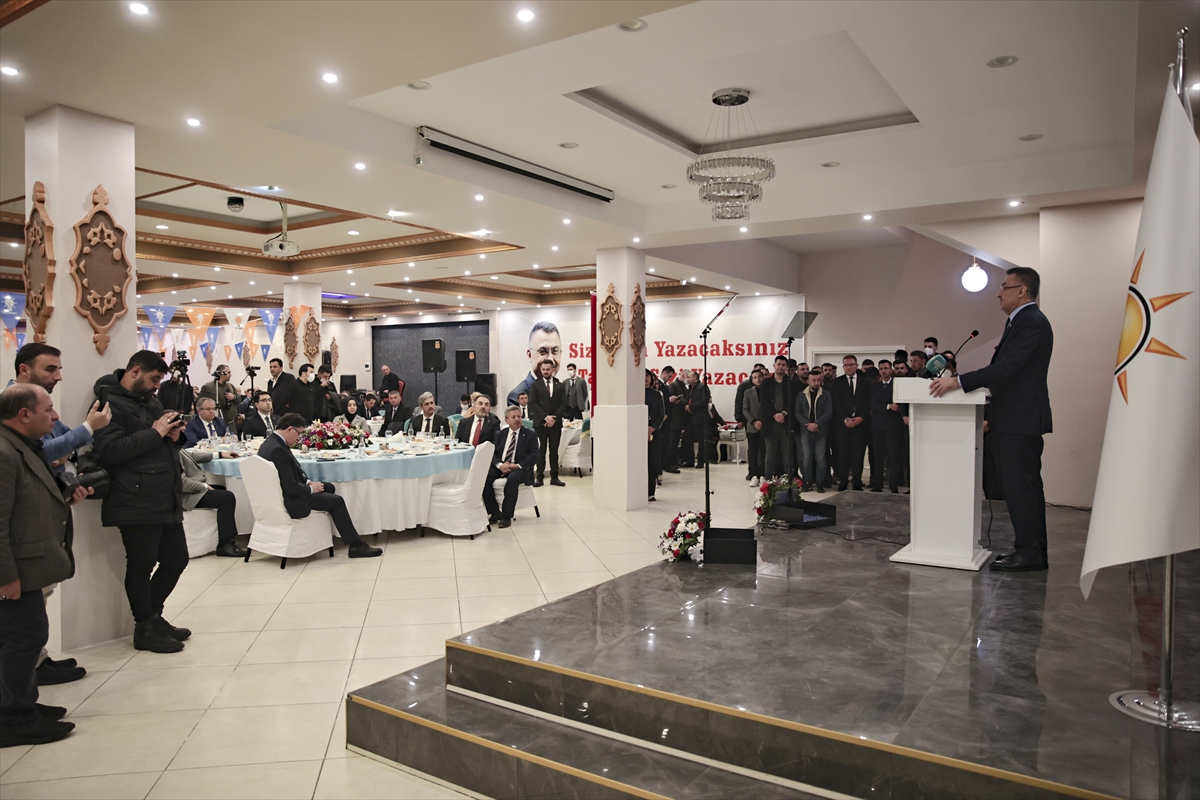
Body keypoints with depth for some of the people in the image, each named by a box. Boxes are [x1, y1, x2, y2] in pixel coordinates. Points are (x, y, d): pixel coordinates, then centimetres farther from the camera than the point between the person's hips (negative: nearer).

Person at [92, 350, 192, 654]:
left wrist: (175, 435, 4)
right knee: (141, 566, 4)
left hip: (167, 501, 9)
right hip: (137, 505, -9)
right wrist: (155, 433, -19)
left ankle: (151, 616, 32)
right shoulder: (110, 403, -10)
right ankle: (145, 629, 19)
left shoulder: (149, 400, 19)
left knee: (176, 560, 15)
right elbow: (110, 450, -23)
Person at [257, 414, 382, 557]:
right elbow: (290, 486, -28)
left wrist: (308, 482, 2)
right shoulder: (277, 450, -28)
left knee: (329, 487, 20)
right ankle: (356, 546, -1)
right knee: (337, 501, -7)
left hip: (283, 492, 11)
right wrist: (311, 489, -12)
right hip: (289, 500, -11)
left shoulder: (272, 442, 4)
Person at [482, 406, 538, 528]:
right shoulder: (500, 434, 14)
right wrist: (500, 465, -15)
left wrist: (518, 466, -19)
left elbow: (533, 456, -4)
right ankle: (495, 513, -12)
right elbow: (493, 453, 6)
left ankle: (507, 516, -27)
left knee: (512, 479, -37)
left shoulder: (530, 435, 4)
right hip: (501, 467, 4)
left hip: (520, 469, -4)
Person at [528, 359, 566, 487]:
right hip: (540, 423, -2)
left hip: (556, 423, 2)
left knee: (554, 450, 4)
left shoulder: (559, 385, 10)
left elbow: (563, 403, 4)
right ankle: (540, 477, 2)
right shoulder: (535, 385, 4)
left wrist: (554, 418, -8)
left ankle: (554, 477, 8)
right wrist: (545, 417, -13)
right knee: (541, 450, -1)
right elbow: (533, 403, -4)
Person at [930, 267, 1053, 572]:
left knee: (1019, 486, -7)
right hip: (1020, 419, 11)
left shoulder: (1030, 321, -14)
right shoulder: (1024, 320, 19)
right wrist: (964, 379, 11)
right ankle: (1034, 551, 20)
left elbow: (1007, 367, -24)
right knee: (1026, 486, 13)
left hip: (1019, 420, -11)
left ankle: (1030, 552, -1)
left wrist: (959, 381, -26)